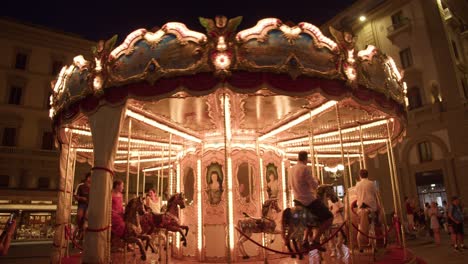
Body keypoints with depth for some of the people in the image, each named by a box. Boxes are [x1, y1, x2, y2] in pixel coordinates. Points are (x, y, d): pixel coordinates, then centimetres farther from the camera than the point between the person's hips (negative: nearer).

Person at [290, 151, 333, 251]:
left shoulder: (293, 168, 9)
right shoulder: (305, 168, -17)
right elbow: (314, 185, -17)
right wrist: (315, 180, 4)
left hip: (298, 199, 9)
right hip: (309, 200, -9)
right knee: (329, 217, -2)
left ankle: (305, 240, 25)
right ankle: (316, 240, -5)